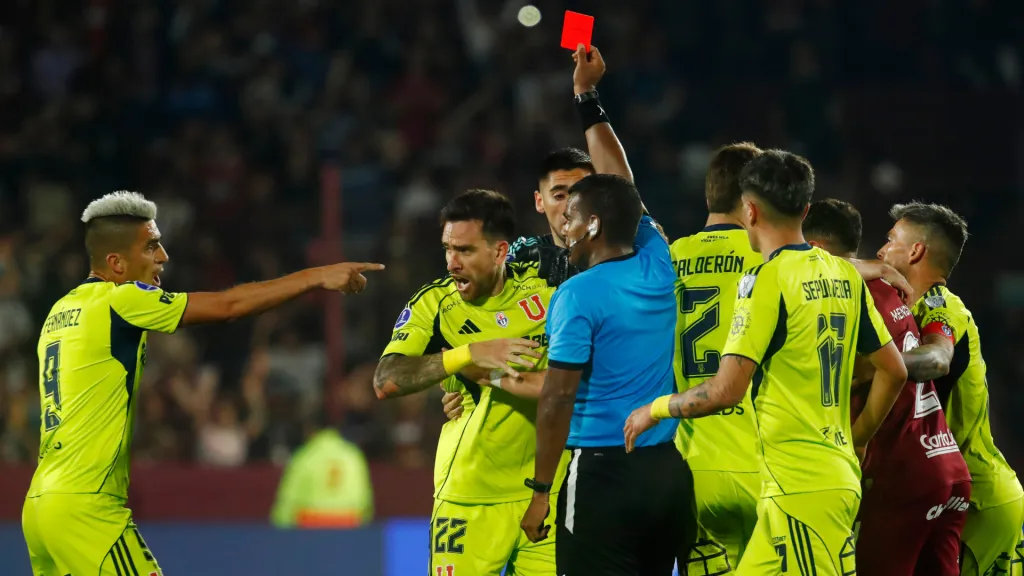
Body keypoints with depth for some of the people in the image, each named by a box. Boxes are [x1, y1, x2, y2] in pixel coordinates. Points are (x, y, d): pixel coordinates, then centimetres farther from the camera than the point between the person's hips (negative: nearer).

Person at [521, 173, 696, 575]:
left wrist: (541, 490, -9)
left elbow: (558, 398, -13)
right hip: (669, 471, 7)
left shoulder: (578, 295, -11)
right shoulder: (658, 269, 6)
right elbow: (627, 200, 25)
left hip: (605, 472, -7)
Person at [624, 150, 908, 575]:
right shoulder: (843, 276, 11)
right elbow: (894, 371, 16)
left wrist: (656, 409, 0)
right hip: (839, 473, 8)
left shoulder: (767, 280, -12)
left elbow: (726, 391, -16)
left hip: (800, 485, -8)